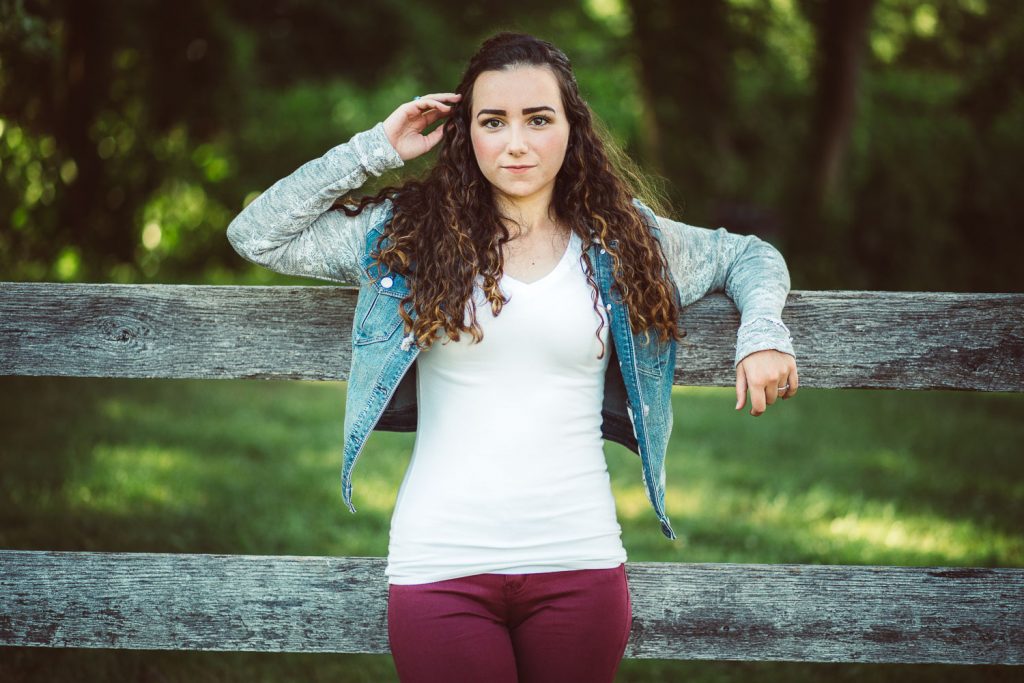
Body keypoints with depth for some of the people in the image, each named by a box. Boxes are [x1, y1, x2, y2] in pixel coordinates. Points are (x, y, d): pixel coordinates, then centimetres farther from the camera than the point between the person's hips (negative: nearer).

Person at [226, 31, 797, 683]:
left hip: (579, 558, 2)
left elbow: (750, 255, 21)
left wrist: (762, 335, 1)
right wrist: (376, 149, 1)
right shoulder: (412, 229, 4)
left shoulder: (624, 239, 7)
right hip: (441, 565, -1)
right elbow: (255, 234, 2)